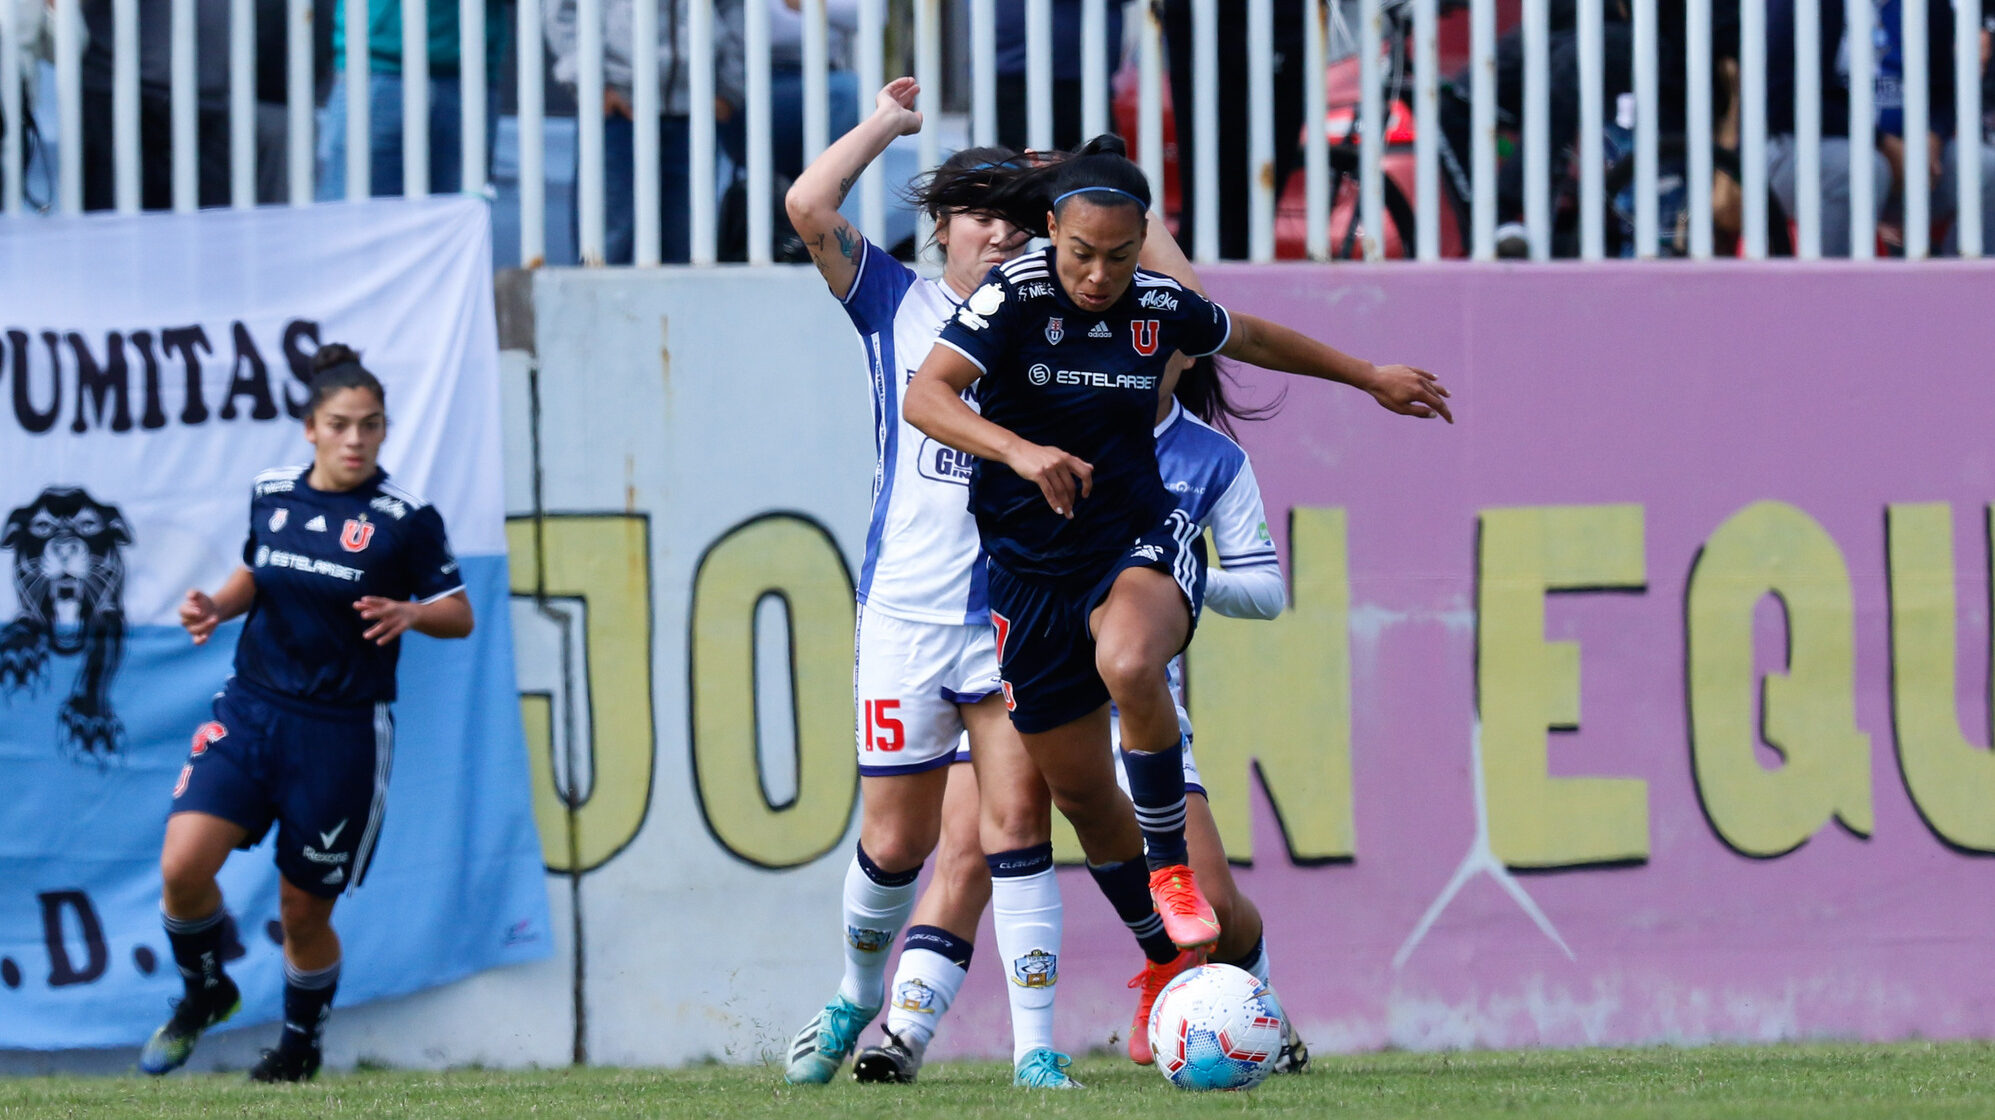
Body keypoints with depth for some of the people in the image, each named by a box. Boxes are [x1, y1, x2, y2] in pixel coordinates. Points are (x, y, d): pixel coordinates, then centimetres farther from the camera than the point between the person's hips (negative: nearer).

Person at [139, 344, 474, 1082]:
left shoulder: (407, 520, -8)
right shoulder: (271, 495, 4)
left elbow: (459, 614, -2)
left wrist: (411, 613, -23)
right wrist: (217, 606, 1)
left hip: (342, 734, -3)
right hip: (250, 711, 3)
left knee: (304, 911, 5)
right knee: (182, 866, -15)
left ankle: (300, 1044, 32)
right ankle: (205, 994, 14)